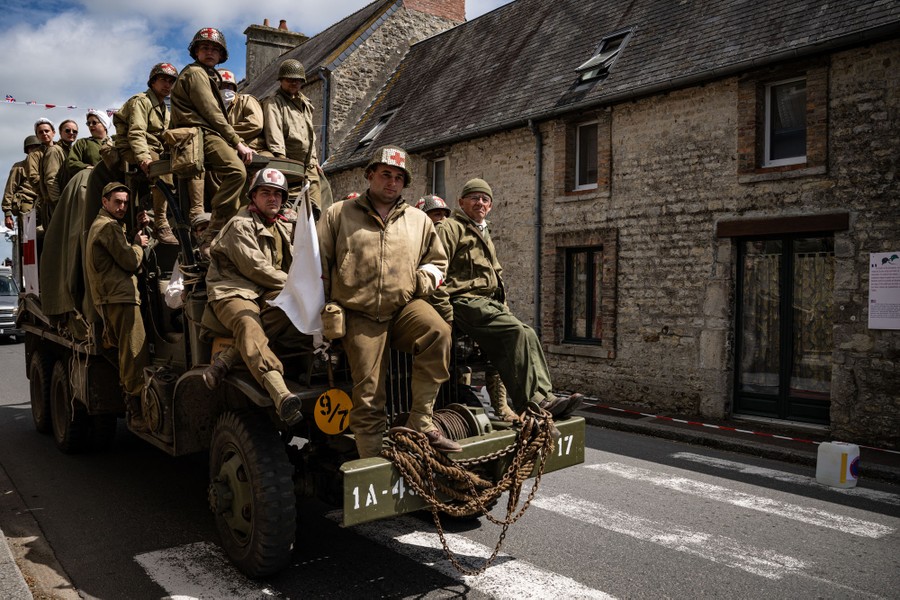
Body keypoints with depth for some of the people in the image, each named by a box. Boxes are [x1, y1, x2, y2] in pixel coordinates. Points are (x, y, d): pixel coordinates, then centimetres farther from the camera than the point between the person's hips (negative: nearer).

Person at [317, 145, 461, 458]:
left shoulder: (419, 220, 16)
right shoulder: (338, 214, 10)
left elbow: (437, 260, 27)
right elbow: (318, 263, 10)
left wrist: (426, 277, 3)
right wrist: (326, 307, 0)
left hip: (406, 306, 2)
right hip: (360, 316, -1)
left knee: (437, 331, -32)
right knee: (368, 396, -4)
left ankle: (420, 422, -22)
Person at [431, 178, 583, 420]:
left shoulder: (484, 235, 29)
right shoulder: (451, 227, 1)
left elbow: (497, 274, 35)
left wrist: (503, 307, 20)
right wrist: (445, 311, -18)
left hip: (488, 302, 9)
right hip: (465, 301, -8)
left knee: (526, 334, -14)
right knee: (517, 332, -25)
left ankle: (543, 397, -18)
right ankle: (534, 401, -23)